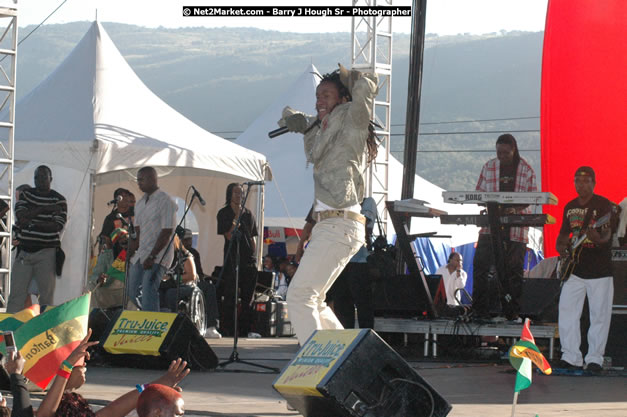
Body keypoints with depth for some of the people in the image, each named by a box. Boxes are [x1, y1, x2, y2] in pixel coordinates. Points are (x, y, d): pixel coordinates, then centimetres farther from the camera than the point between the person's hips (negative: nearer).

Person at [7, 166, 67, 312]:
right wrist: (45, 208, -14)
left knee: (46, 293, -5)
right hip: (24, 251, 2)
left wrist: (31, 223, -12)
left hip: (46, 252, -2)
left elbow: (58, 225, -9)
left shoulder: (59, 200, 2)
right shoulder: (26, 194, 12)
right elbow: (20, 215, -5)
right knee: (16, 293, -3)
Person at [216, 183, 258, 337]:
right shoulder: (224, 213, 2)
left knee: (247, 296, 4)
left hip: (248, 259, 4)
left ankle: (246, 329, 7)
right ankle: (227, 329, -4)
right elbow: (229, 236, -9)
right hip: (232, 259, -4)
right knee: (230, 295, -7)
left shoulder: (248, 214, 15)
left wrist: (254, 256, 10)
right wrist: (236, 217, -12)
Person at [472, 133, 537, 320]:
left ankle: (511, 311, 6)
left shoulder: (526, 170, 2)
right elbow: (479, 192, 10)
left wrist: (515, 209, -16)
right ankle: (479, 309, -2)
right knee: (481, 265, -6)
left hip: (516, 226, -2)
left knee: (514, 269, 0)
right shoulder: (489, 167, 8)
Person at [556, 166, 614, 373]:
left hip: (599, 269, -5)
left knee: (599, 316, -2)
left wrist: (598, 238, -40)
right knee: (567, 311, 0)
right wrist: (561, 246, -2)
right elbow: (564, 233, 20)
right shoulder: (570, 207, 12)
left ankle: (594, 359, 6)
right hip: (575, 268, 5)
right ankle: (571, 356, 8)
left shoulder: (603, 205, -7)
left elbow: (607, 234, -17)